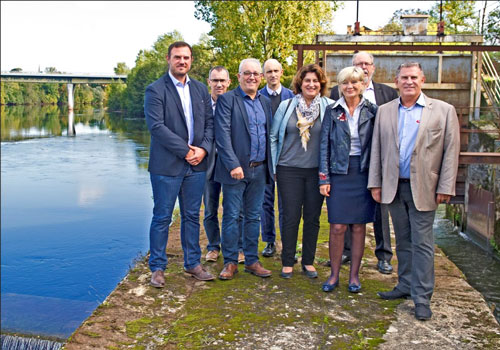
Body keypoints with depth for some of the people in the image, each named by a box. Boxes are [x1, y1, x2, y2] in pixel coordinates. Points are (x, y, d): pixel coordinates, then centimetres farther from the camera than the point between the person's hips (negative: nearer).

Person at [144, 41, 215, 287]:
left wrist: (203, 149, -8)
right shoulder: (155, 90, -5)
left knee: (192, 216, 13)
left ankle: (192, 263, 26)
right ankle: (157, 268, 16)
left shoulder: (201, 90, 13)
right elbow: (156, 126, -14)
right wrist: (186, 151, -15)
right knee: (162, 218, 3)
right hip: (167, 165, -5)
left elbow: (209, 122, 10)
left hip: (196, 165, 5)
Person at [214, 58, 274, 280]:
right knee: (231, 216, 2)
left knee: (254, 217, 12)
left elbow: (268, 135, 16)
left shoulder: (265, 102, 13)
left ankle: (252, 261, 22)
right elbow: (222, 135, -13)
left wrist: (270, 165, 9)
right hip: (236, 168, -5)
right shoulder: (227, 100, -4)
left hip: (260, 169, 5)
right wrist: (233, 165, -20)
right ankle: (230, 262, 14)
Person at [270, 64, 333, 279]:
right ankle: (287, 262, 16)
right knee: (291, 217, 3)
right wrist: (274, 166, 3)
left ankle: (308, 262, 22)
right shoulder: (286, 106, 2)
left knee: (313, 217, 8)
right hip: (289, 170, -1)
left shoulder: (329, 107, 0)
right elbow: (274, 137, 6)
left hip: (317, 171, 1)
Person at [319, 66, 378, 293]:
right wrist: (324, 178, -4)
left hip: (363, 172, 1)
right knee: (337, 227, -1)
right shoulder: (332, 111, 3)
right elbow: (324, 145, 2)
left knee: (359, 226, 6)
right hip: (339, 172, 0)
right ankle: (334, 274, 15)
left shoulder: (372, 111, 3)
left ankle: (354, 275, 20)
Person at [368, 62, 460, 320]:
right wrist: (375, 183, 4)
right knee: (403, 241, 14)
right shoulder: (385, 111, 8)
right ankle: (406, 285, 28)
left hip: (423, 188, -3)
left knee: (422, 243, 0)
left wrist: (445, 187, -7)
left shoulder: (443, 111, 0)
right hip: (394, 186, 3)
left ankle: (422, 297, 9)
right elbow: (376, 149, 9)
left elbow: (451, 151, -2)